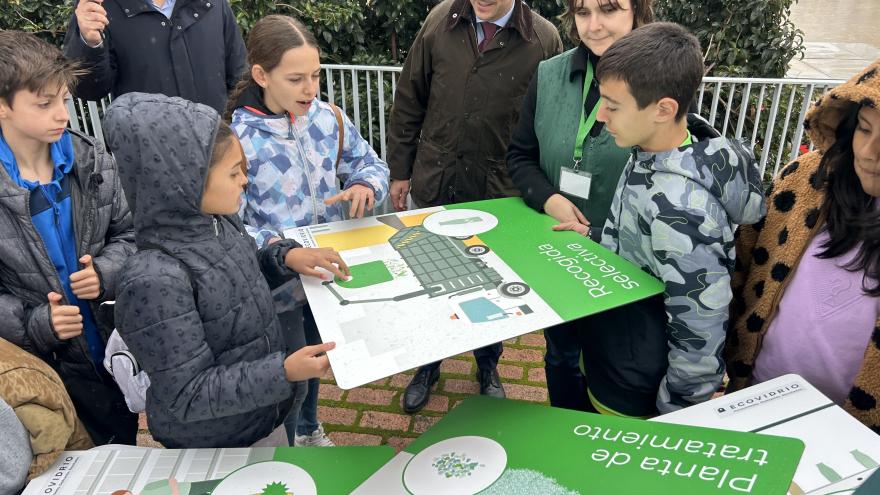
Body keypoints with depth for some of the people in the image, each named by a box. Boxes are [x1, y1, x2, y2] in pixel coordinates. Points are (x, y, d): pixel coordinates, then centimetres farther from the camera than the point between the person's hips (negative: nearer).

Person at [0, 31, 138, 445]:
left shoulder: (91, 160, -7)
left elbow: (128, 234, 3)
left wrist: (106, 272, -15)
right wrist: (36, 324, -23)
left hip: (120, 347, 3)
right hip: (51, 369, -3)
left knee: (128, 454, 23)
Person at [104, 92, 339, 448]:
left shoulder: (221, 221, -10)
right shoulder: (155, 281, -32)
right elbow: (186, 396, -26)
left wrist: (285, 256, -8)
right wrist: (283, 373, -33)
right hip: (215, 445, -7)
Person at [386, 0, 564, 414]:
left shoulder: (544, 39, -9)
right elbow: (409, 102, 3)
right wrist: (400, 170, 4)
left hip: (499, 194, -1)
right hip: (434, 186, 2)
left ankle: (488, 368, 42)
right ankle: (428, 365, 40)